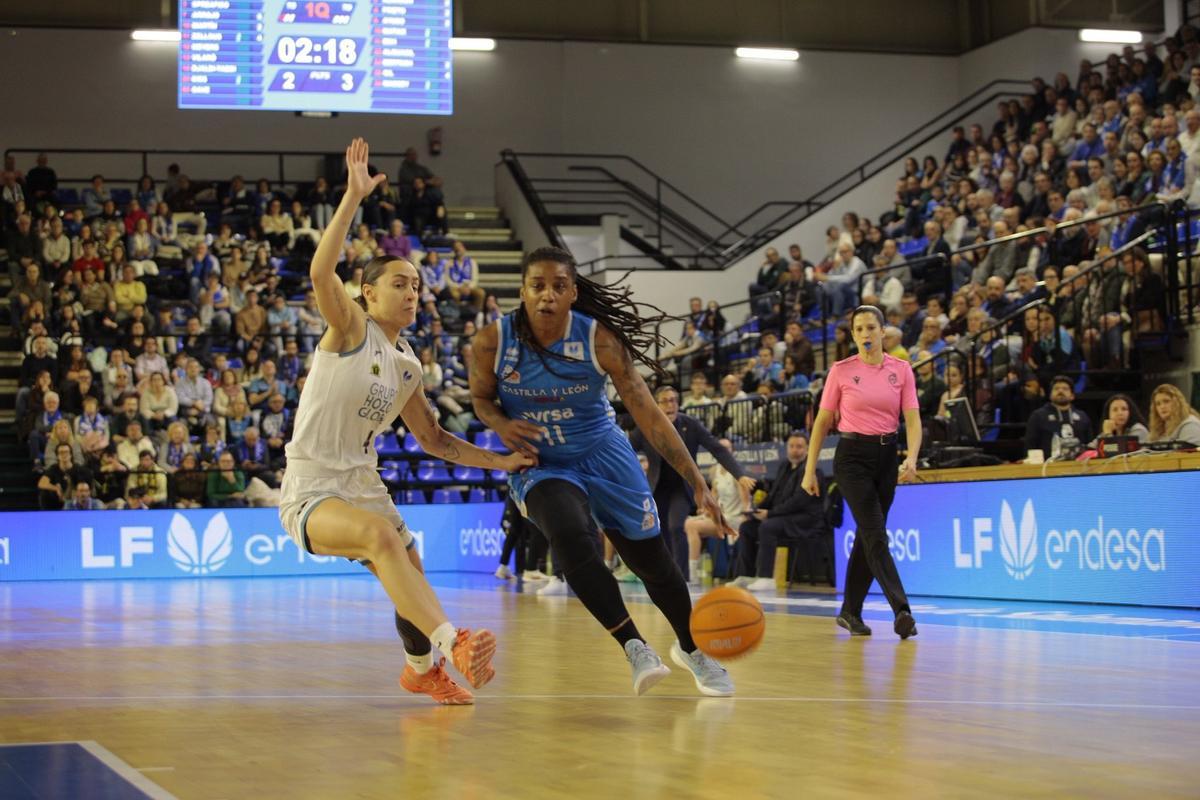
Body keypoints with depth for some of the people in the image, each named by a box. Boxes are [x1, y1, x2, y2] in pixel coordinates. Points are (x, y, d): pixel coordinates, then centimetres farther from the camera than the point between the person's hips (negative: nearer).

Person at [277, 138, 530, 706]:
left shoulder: (407, 365, 11)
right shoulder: (349, 326, -8)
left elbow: (432, 438, 22)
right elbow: (321, 272, -29)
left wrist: (499, 461, 14)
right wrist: (354, 196, -33)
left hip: (363, 484, 8)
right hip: (310, 490, -8)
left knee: (410, 582, 9)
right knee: (382, 535, -35)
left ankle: (422, 669, 38)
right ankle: (450, 643, -50)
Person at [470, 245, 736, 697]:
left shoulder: (599, 340, -20)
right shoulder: (493, 343, -17)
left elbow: (648, 414, -18)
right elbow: (481, 399, 3)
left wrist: (698, 485, -21)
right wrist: (502, 424, -23)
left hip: (603, 456, 1)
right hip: (540, 465, 0)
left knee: (653, 561, 6)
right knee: (573, 540, -31)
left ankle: (690, 649, 34)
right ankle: (634, 647, -17)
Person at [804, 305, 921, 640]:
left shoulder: (901, 369, 3)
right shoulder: (841, 370, -2)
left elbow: (913, 419, -1)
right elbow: (822, 421, 3)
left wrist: (911, 458, -19)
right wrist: (810, 470, 1)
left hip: (886, 455, 3)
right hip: (852, 456, -3)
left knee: (867, 537, 8)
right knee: (876, 535, -14)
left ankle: (850, 612, 20)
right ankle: (902, 611, -22)